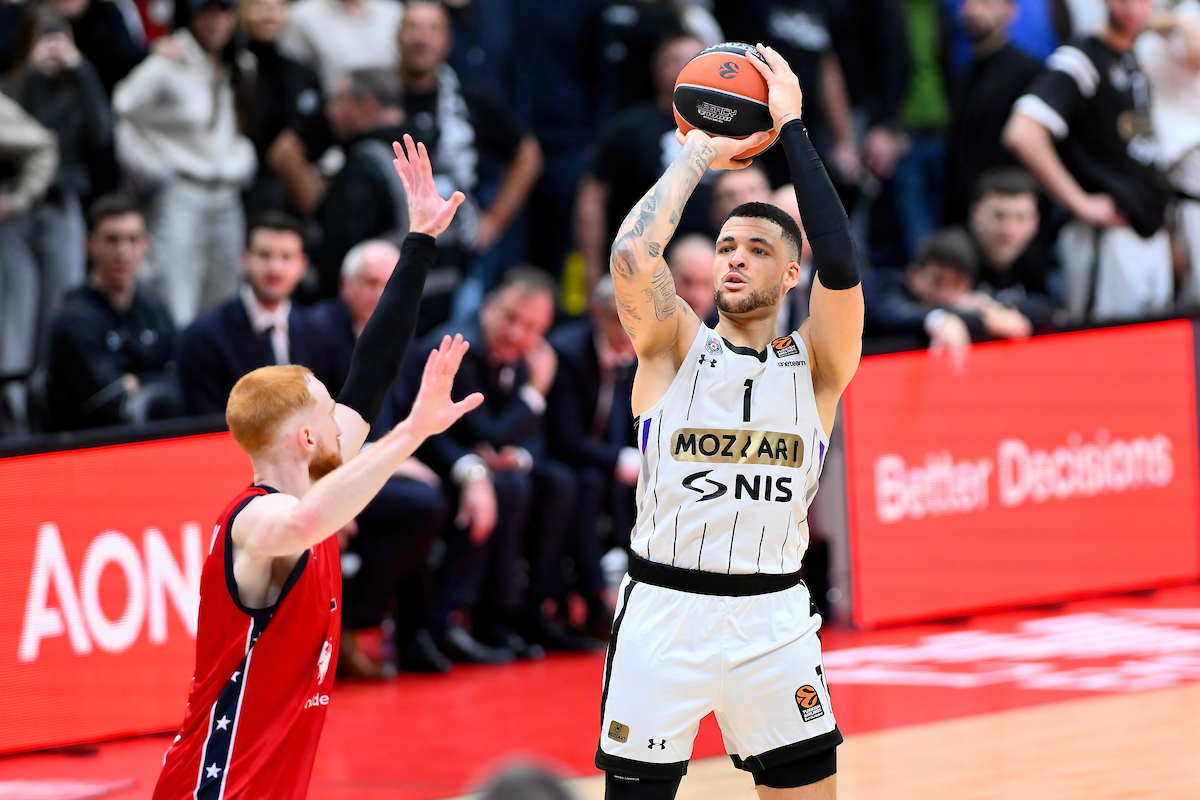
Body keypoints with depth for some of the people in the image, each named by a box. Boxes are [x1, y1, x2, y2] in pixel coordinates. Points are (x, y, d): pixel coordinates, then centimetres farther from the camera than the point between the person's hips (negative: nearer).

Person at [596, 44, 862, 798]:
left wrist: (793, 127, -12)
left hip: (774, 617, 0)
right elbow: (633, 257, -16)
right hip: (663, 609, 0)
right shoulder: (676, 345, 3)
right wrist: (697, 157, -5)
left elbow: (841, 268, -16)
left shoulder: (816, 366, 3)